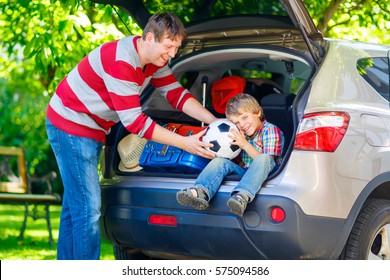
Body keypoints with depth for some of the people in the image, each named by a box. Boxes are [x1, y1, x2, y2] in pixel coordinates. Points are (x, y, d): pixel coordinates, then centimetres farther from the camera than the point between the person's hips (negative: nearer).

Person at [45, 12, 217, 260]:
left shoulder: (154, 60, 0)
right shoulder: (121, 61, -28)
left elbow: (177, 95, 2)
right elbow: (134, 121, -28)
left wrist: (216, 123, -10)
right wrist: (184, 143, -27)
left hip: (93, 130, 10)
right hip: (71, 125, -10)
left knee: (75, 207, 13)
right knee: (88, 209, -12)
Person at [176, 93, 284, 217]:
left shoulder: (271, 131, -1)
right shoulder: (240, 133, 15)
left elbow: (266, 161, -11)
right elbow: (235, 160, 18)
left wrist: (245, 144, -18)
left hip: (264, 175, -5)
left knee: (263, 159, -35)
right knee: (220, 161, -18)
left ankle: (243, 196, -58)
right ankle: (200, 191, -46)